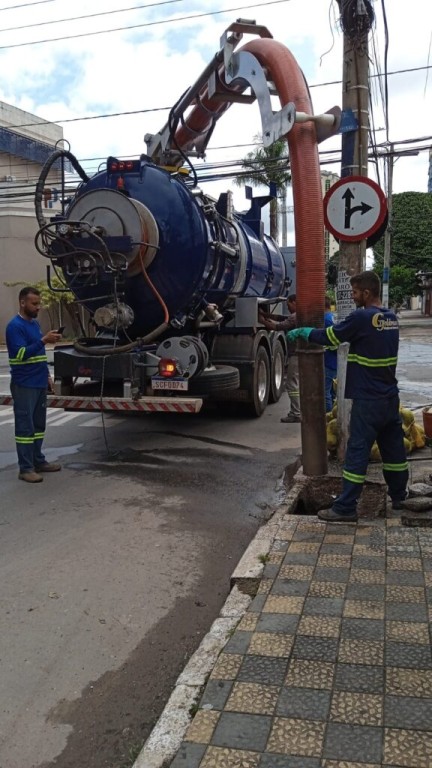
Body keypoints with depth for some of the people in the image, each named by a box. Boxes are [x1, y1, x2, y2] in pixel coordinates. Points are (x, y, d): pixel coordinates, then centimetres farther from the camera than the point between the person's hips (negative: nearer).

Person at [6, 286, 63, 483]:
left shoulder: (35, 323, 14)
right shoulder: (15, 326, -13)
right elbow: (21, 354, -21)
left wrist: (47, 375, 17)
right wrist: (44, 340, -27)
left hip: (39, 383, 9)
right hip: (24, 385, -9)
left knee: (38, 425, 14)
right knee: (25, 426, -5)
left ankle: (38, 461, 24)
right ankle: (25, 468, 0)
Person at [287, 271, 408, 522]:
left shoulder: (362, 317, -17)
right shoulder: (391, 318, 9)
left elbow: (330, 335, -7)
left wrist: (302, 332, 8)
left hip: (368, 400, -8)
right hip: (390, 396, 8)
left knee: (357, 452, -4)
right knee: (393, 447, 17)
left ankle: (346, 508, 1)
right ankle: (399, 497, 30)